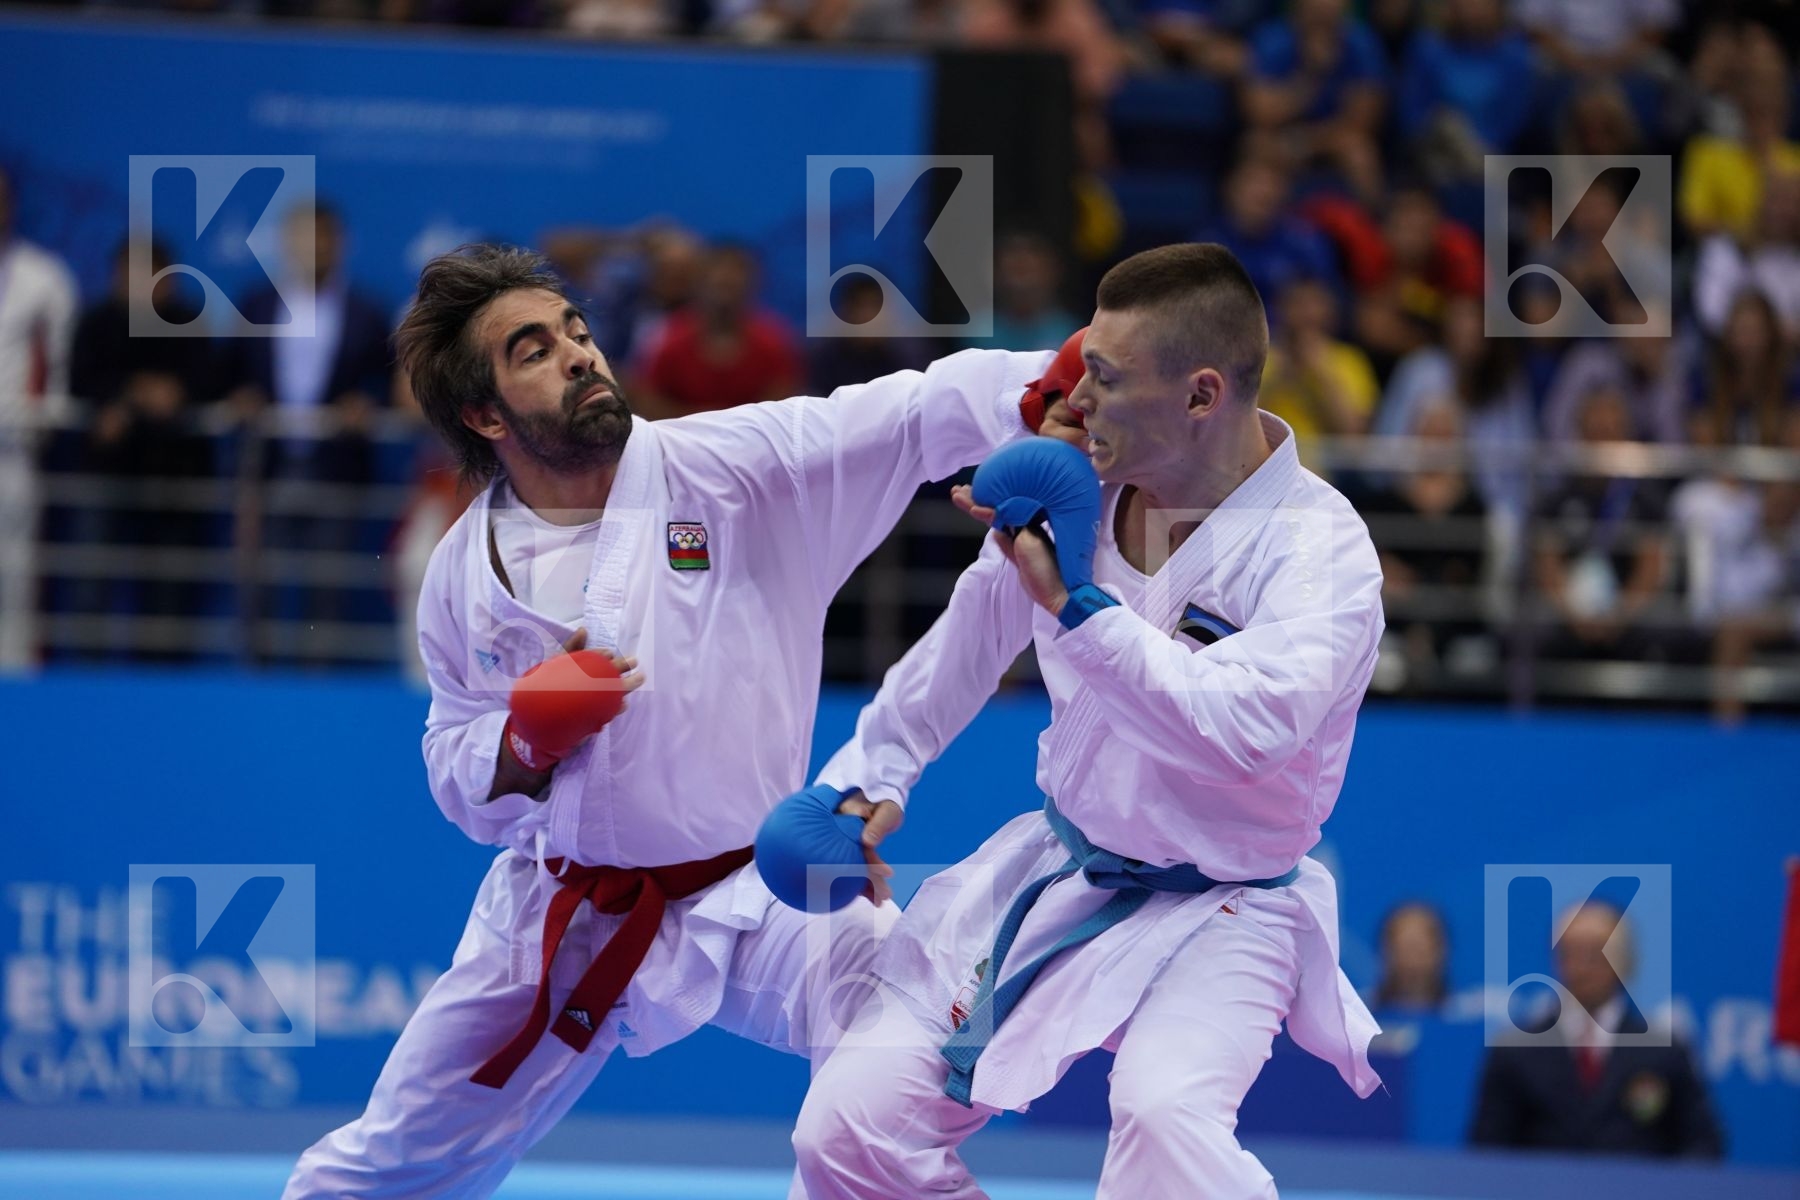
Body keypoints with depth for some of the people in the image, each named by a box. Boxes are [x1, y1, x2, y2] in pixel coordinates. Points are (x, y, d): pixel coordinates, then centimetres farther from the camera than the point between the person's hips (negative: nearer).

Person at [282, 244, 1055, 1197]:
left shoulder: (730, 468, -12)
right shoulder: (466, 572, -3)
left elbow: (923, 413, -24)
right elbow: (461, 780, 7)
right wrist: (530, 741, -17)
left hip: (755, 897, -2)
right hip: (560, 910, 3)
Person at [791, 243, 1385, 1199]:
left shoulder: (1318, 549, -22)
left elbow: (1245, 725, -39)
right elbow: (963, 650, 15)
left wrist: (1074, 603, -38)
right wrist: (869, 777, 17)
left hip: (1217, 915, -6)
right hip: (1052, 877, 6)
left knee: (1163, 1118, -36)